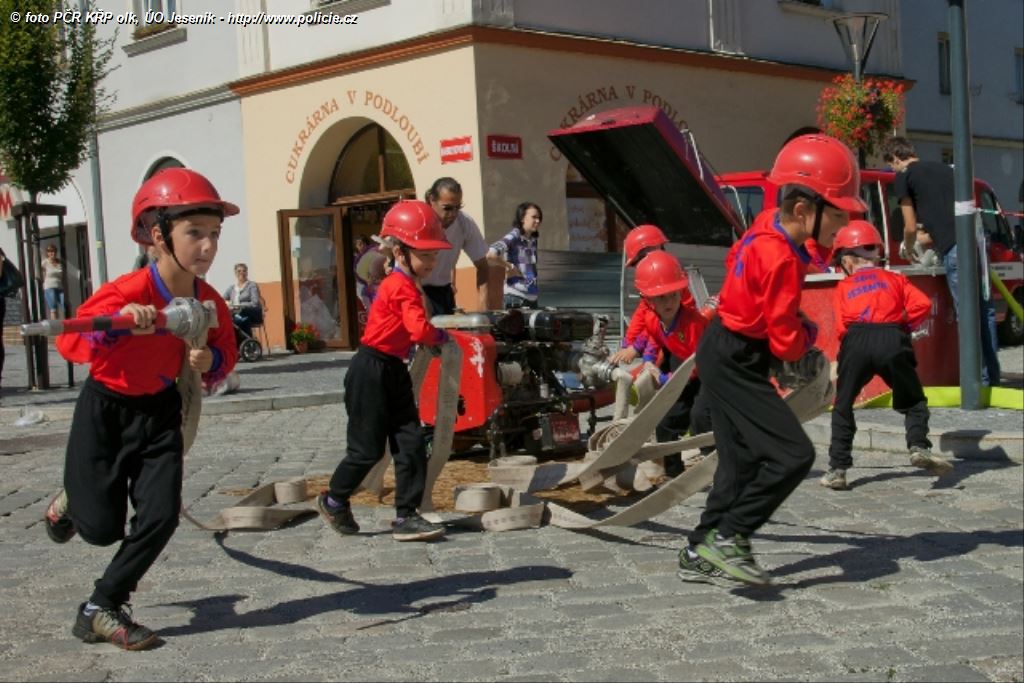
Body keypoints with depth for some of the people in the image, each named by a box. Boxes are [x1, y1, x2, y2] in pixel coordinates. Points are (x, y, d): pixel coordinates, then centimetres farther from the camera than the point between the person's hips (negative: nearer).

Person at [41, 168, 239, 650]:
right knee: (102, 528, 0)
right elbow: (68, 342, -37)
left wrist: (210, 361, -19)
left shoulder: (210, 302, -11)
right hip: (106, 410, -5)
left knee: (160, 517, -6)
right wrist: (117, 324, -55)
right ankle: (71, 500, 39)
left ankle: (101, 610, 13)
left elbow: (226, 354, 4)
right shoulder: (127, 293, -29)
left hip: (160, 410, 5)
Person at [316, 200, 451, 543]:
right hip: (371, 371, -9)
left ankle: (406, 517, 8)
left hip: (394, 371, 9)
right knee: (368, 448, 1)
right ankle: (333, 501, 22)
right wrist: (441, 336, -8)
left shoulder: (402, 284, 13)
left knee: (411, 443, 4)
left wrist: (432, 338, -4)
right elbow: (420, 330, -27)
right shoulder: (403, 287, -18)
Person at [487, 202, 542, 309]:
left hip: (532, 296, 8)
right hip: (516, 297, -8)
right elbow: (490, 255, -25)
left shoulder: (533, 240, 11)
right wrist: (510, 267, -12)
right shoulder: (513, 237, -11)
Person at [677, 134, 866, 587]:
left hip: (723, 355, 10)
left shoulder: (768, 230, 3)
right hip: (735, 365, -10)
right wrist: (809, 333, 1)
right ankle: (729, 538, -7)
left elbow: (735, 259, 25)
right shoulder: (782, 259, -24)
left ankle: (701, 554, 23)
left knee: (741, 462, 16)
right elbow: (787, 344, -23)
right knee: (794, 454, -14)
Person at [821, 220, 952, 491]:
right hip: (893, 339, 0)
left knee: (843, 406, 12)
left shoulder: (843, 287, 21)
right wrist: (904, 326, 18)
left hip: (856, 339, 0)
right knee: (913, 401, 15)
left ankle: (837, 469, 6)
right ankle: (919, 446, -8)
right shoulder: (895, 279, 23)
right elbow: (922, 304, 7)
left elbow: (841, 327, 9)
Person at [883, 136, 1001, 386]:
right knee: (985, 311, 11)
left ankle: (981, 380, -1)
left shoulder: (903, 178, 7)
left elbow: (911, 227, 7)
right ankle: (993, 377, 15)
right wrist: (932, 235, 42)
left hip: (954, 248, -7)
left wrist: (909, 250, 26)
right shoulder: (943, 168, 26)